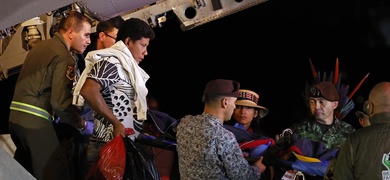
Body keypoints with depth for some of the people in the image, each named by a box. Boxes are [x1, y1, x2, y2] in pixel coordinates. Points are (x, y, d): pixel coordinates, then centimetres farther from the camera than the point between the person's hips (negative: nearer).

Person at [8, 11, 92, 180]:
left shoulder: (41, 47, 18)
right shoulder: (64, 57, -11)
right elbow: (60, 102, -18)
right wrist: (82, 124, -4)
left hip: (16, 115, 10)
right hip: (35, 121, -10)